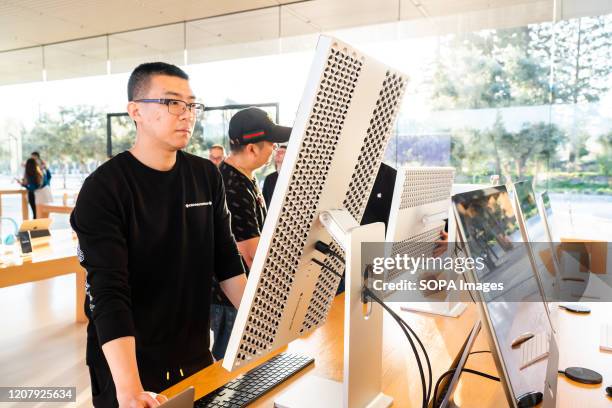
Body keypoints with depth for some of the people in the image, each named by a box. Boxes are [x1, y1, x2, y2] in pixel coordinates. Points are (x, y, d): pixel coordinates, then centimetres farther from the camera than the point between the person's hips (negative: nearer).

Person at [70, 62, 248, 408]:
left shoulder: (207, 176, -2)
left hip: (196, 357, 5)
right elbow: (109, 293, -24)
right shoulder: (103, 190, -17)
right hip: (129, 367, -5)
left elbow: (227, 260, 1)